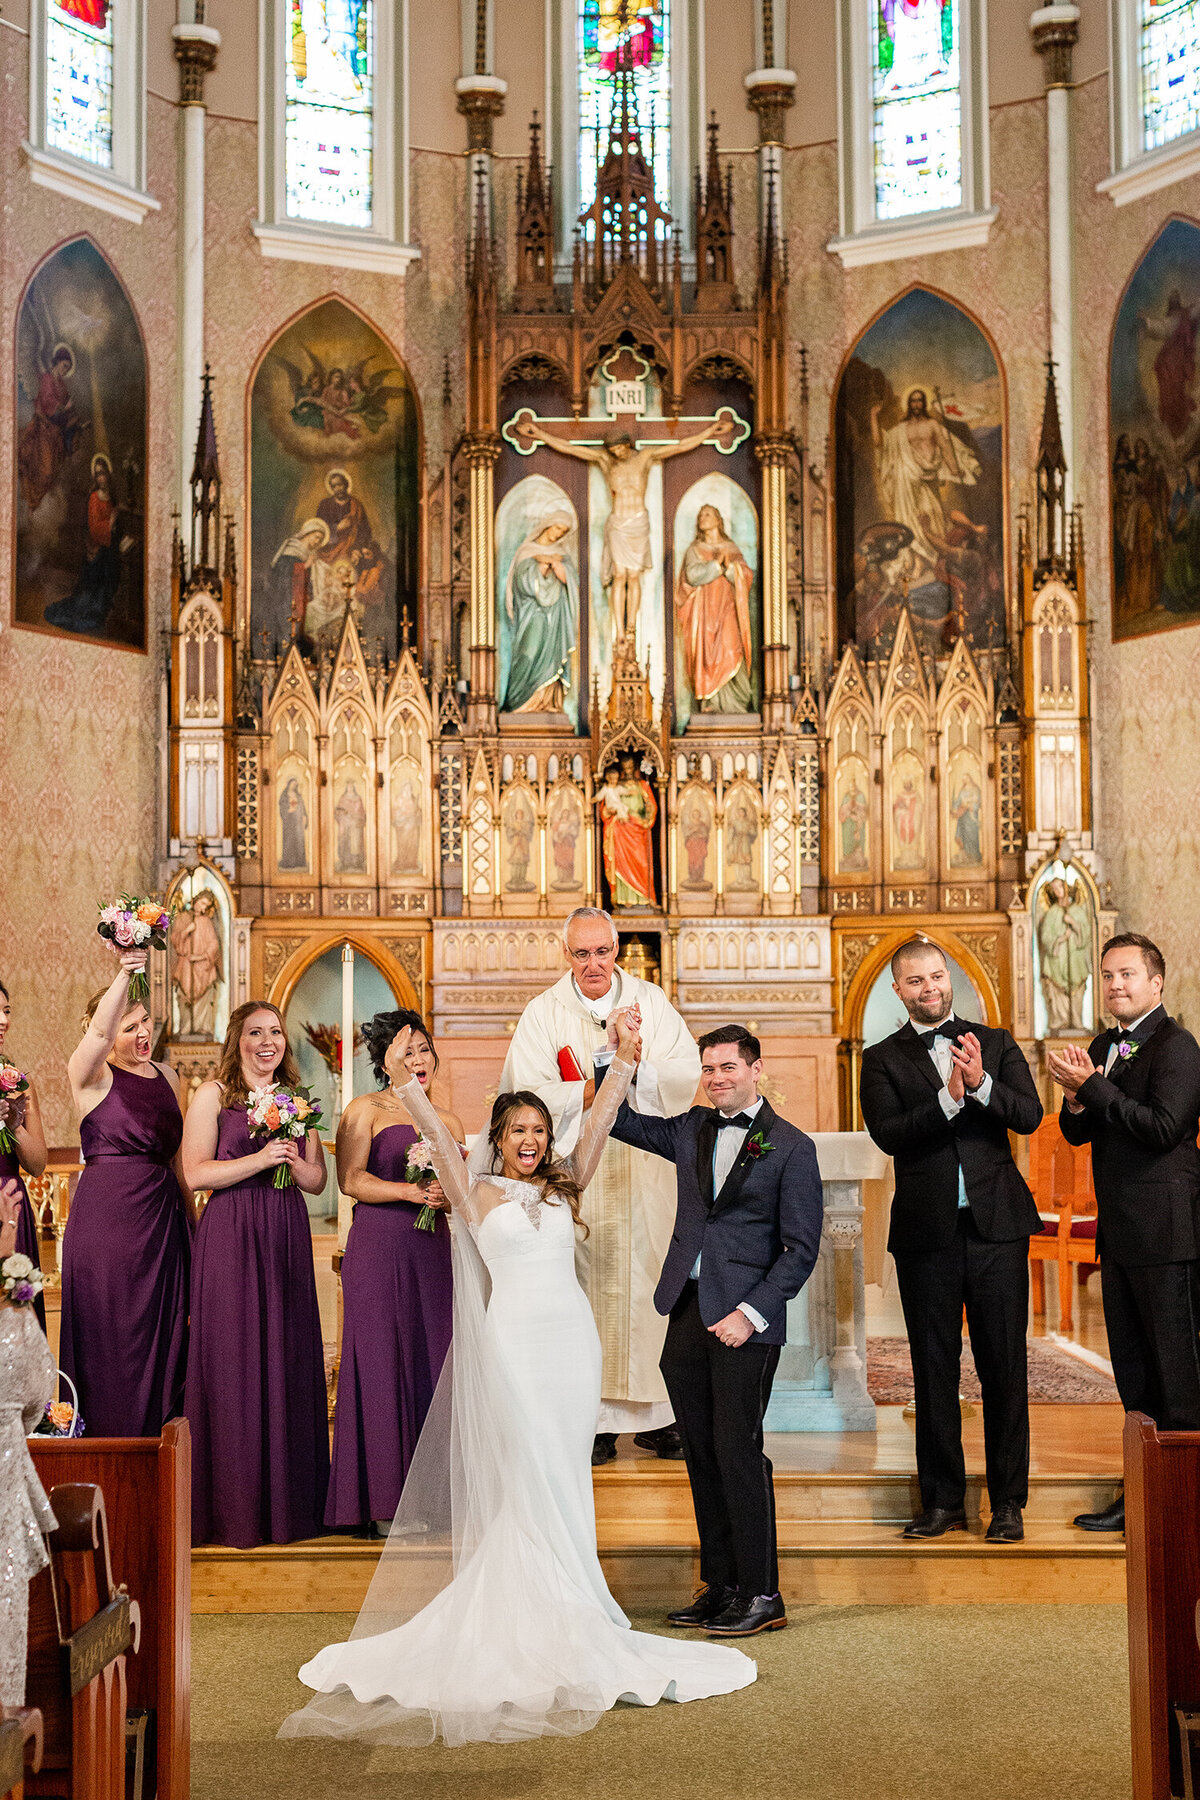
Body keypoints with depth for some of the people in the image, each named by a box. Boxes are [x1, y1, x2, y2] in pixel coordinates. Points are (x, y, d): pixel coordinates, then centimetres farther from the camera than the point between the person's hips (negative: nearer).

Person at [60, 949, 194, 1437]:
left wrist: (193, 1215, 16)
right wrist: (124, 973, -39)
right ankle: (107, 1441, 10)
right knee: (110, 1332, 0)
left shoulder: (167, 1076, 13)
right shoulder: (91, 1076, -5)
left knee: (163, 1328, 9)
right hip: (106, 1211, -6)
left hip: (162, 1214, 6)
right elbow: (97, 1031, -28)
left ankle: (157, 1430, 21)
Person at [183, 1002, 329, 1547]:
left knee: (289, 1358, 5)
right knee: (234, 1362, -3)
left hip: (287, 1239, 5)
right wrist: (261, 1159, -15)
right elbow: (196, 1173, -8)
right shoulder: (213, 1095, 0)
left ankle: (288, 1498, 15)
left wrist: (294, 1160, -7)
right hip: (231, 1239, -5)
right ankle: (234, 1507, 5)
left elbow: (318, 1180, 13)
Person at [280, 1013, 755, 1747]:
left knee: (566, 1475, 8)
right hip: (514, 1341, -3)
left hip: (572, 1337, 4)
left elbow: (600, 1122, 2)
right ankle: (541, 1611, 9)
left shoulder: (563, 1190, 10)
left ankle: (568, 1599, 16)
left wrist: (625, 1061, -7)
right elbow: (438, 1134, -8)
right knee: (527, 1479, 1)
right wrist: (404, 1081, -19)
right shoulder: (478, 1193, 3)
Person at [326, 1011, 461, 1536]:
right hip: (377, 1251, -4)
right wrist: (408, 1191, -16)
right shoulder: (365, 1110, 4)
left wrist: (445, 1195, -8)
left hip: (431, 1252, 4)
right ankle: (383, 1502, 1)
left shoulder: (446, 1122, 17)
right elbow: (351, 1179, -6)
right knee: (381, 1364, -4)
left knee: (430, 1362, 2)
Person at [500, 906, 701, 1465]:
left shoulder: (651, 1003, 9)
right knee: (586, 1288, -4)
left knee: (651, 1282, 1)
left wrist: (634, 1069, -17)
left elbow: (686, 1073, -1)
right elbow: (525, 1093, -6)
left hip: (645, 1171, 2)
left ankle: (657, 1414, 10)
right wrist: (589, 1092, -17)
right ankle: (596, 1420, 1)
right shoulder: (543, 1013, 5)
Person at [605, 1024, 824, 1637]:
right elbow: (618, 1120, 21)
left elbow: (801, 1248, -6)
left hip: (745, 1321, -5)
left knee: (737, 1451, -5)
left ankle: (761, 1595, 5)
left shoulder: (791, 1147, -3)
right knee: (702, 1455, 9)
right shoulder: (691, 1130, 13)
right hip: (687, 1312, 6)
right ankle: (719, 1584, 19)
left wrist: (751, 1313, -14)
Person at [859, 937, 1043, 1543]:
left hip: (996, 1226, 0)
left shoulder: (996, 1045, 8)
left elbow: (1030, 1116, -5)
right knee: (933, 1372, 7)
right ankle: (942, 1500, 18)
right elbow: (887, 1134, -10)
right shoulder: (882, 1060, 5)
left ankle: (1008, 1502, 12)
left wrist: (981, 1084, -22)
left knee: (1004, 1368, 3)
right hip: (926, 1232, 0)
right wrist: (949, 1096, -22)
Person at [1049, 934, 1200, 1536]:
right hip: (1118, 1232, 9)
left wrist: (1092, 1085, -19)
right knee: (1133, 1373, 15)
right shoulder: (1104, 1048, 15)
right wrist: (1077, 1095, -7)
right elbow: (1078, 1133, 14)